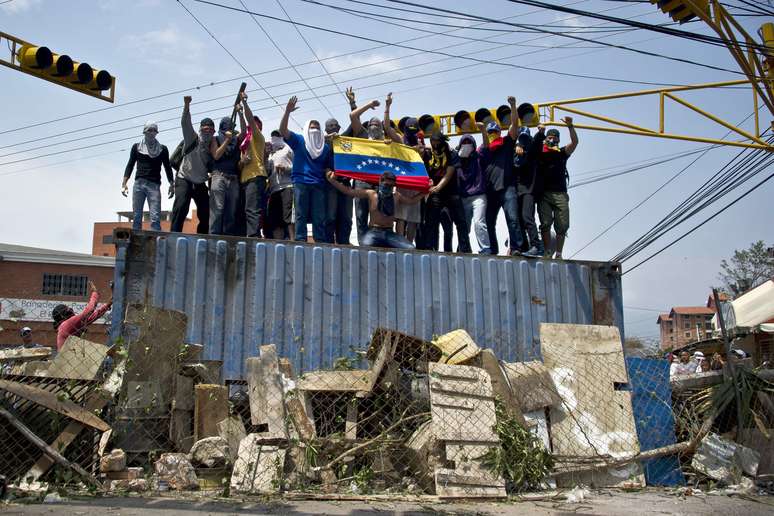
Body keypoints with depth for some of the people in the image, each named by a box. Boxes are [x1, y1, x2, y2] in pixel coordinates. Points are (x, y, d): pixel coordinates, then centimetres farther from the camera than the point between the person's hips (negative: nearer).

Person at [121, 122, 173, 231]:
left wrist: (172, 185, 1)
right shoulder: (136, 147, 13)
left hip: (154, 185, -1)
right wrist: (124, 183, 2)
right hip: (139, 184, 1)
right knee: (136, 217, -2)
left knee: (155, 218, -11)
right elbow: (130, 165, 12)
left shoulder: (162, 149, 12)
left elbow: (167, 168, 12)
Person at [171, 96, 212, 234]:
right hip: (184, 180, -5)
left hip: (200, 183, 5)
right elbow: (185, 123, -16)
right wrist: (186, 105, -28)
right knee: (181, 207, -21)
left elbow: (213, 167, 8)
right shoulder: (193, 139, -2)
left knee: (206, 213, 2)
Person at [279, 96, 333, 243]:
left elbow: (329, 167, 21)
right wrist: (287, 111, -13)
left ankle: (321, 243, -3)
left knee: (320, 217, -2)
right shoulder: (299, 141, 11)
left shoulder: (326, 147, 19)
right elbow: (282, 130, -2)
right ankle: (300, 241, -7)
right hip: (301, 182, -2)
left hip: (319, 184, 2)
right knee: (301, 215, -5)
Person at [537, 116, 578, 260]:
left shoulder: (562, 152, 15)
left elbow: (574, 142, 2)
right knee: (545, 224, -8)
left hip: (560, 194, 1)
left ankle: (558, 254, 2)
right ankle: (547, 253, -8)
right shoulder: (540, 153, 13)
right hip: (544, 193, -1)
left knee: (562, 226, -3)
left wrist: (570, 126, -11)